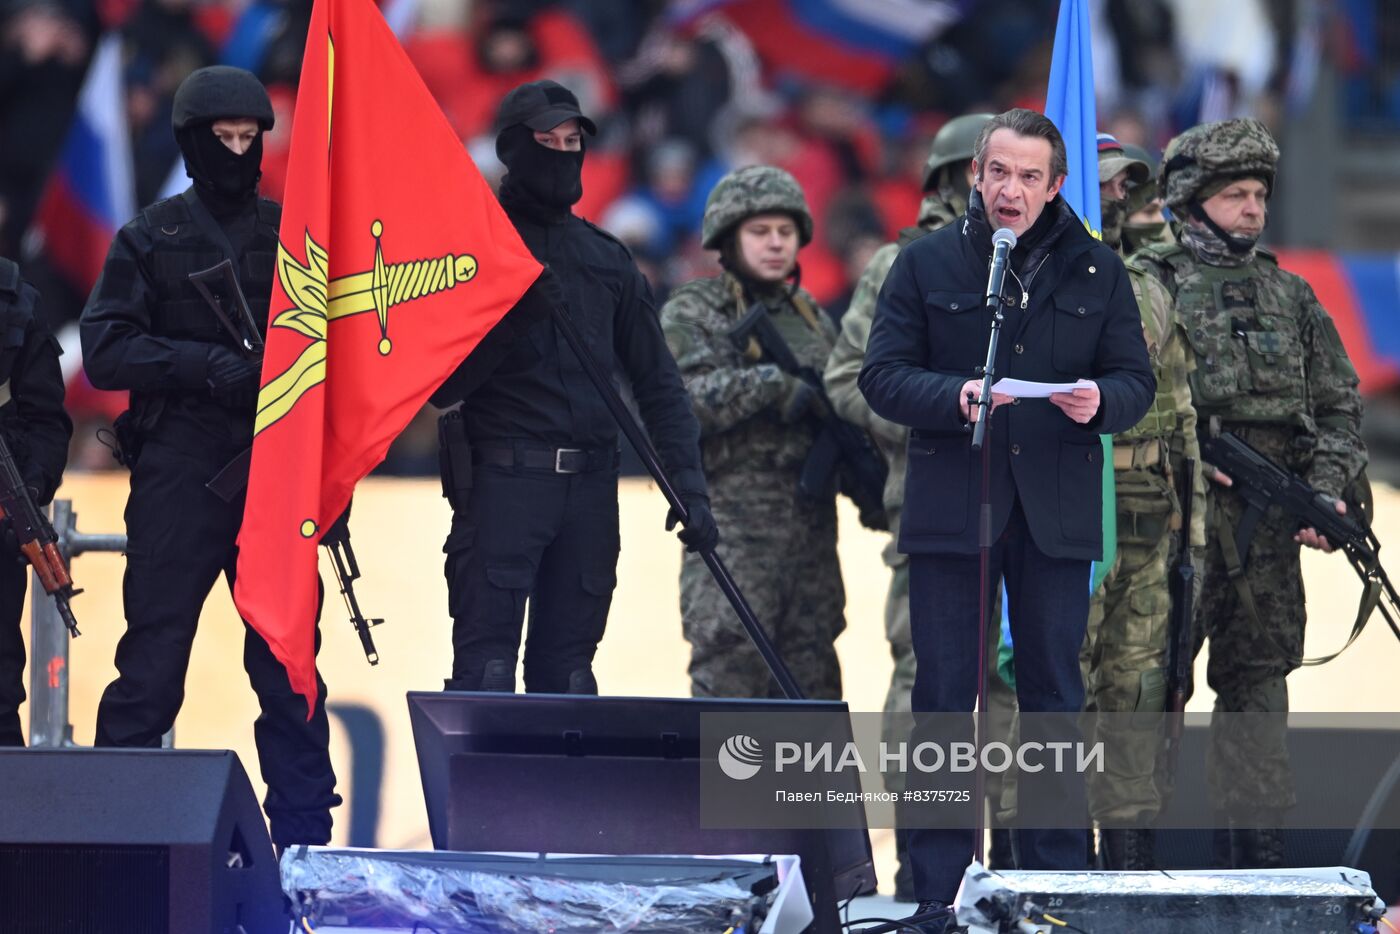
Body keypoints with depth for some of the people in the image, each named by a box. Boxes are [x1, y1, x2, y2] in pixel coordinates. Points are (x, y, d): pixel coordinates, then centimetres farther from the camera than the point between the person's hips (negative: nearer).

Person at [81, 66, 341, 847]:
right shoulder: (151, 239, 6)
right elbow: (105, 350, -3)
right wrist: (207, 366, -16)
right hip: (178, 479, -2)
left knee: (290, 664, 4)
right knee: (153, 659, -3)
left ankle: (304, 836, 8)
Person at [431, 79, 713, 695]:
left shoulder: (608, 261, 16)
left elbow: (657, 384, 16)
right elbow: (442, 385, -5)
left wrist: (687, 485, 6)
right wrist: (511, 317, -18)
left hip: (590, 487, 5)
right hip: (502, 481, -5)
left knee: (567, 676, 5)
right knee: (485, 672, -11)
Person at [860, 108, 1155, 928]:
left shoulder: (1097, 272, 7)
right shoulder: (927, 265, 4)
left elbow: (1137, 381, 7)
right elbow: (882, 376, 0)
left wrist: (1100, 401, -16)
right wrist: (954, 398, -18)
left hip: (1057, 512, 1)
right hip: (950, 506, -1)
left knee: (1054, 696, 6)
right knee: (944, 696, 0)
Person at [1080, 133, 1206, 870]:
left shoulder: (1150, 296, 16)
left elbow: (1181, 416, 19)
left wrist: (1192, 522, 15)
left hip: (1146, 531, 6)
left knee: (1137, 695, 8)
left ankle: (1131, 858, 13)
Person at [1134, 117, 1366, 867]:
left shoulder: (1290, 296, 16)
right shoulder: (1149, 285, 1)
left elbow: (1338, 405, 16)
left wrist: (1327, 493, 0)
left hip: (1270, 526, 5)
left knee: (1258, 677, 7)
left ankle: (1254, 848, 12)